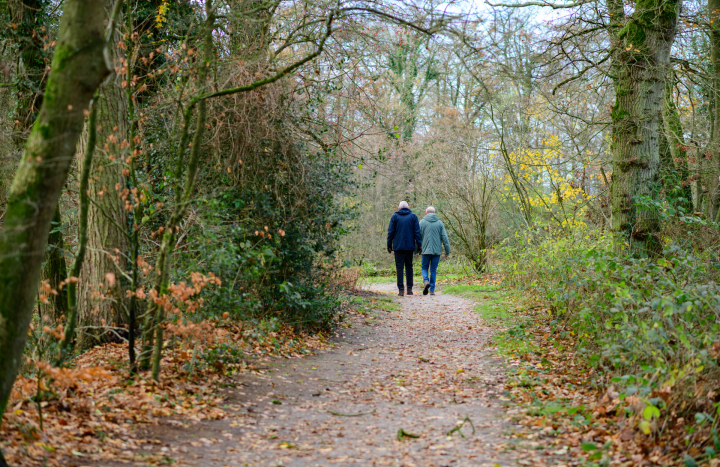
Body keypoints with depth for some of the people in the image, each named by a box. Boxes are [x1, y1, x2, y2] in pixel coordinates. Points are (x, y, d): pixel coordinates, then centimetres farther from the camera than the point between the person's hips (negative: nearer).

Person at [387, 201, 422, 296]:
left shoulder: (395, 216, 4)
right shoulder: (413, 216, 6)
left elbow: (390, 232, 1)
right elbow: (417, 232, 1)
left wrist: (389, 244, 6)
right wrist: (419, 244, 3)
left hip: (398, 246, -1)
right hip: (410, 246, 1)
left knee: (399, 267, -1)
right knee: (409, 266, 12)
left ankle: (401, 289, -7)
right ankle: (409, 288, 9)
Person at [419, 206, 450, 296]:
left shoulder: (422, 222, 0)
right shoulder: (439, 223, 4)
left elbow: (418, 236, 0)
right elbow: (445, 237, 1)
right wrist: (447, 250, 4)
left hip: (426, 250, -1)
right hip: (437, 250, 1)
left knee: (424, 268, 12)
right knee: (433, 270, 8)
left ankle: (426, 281, -17)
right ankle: (432, 290, 6)